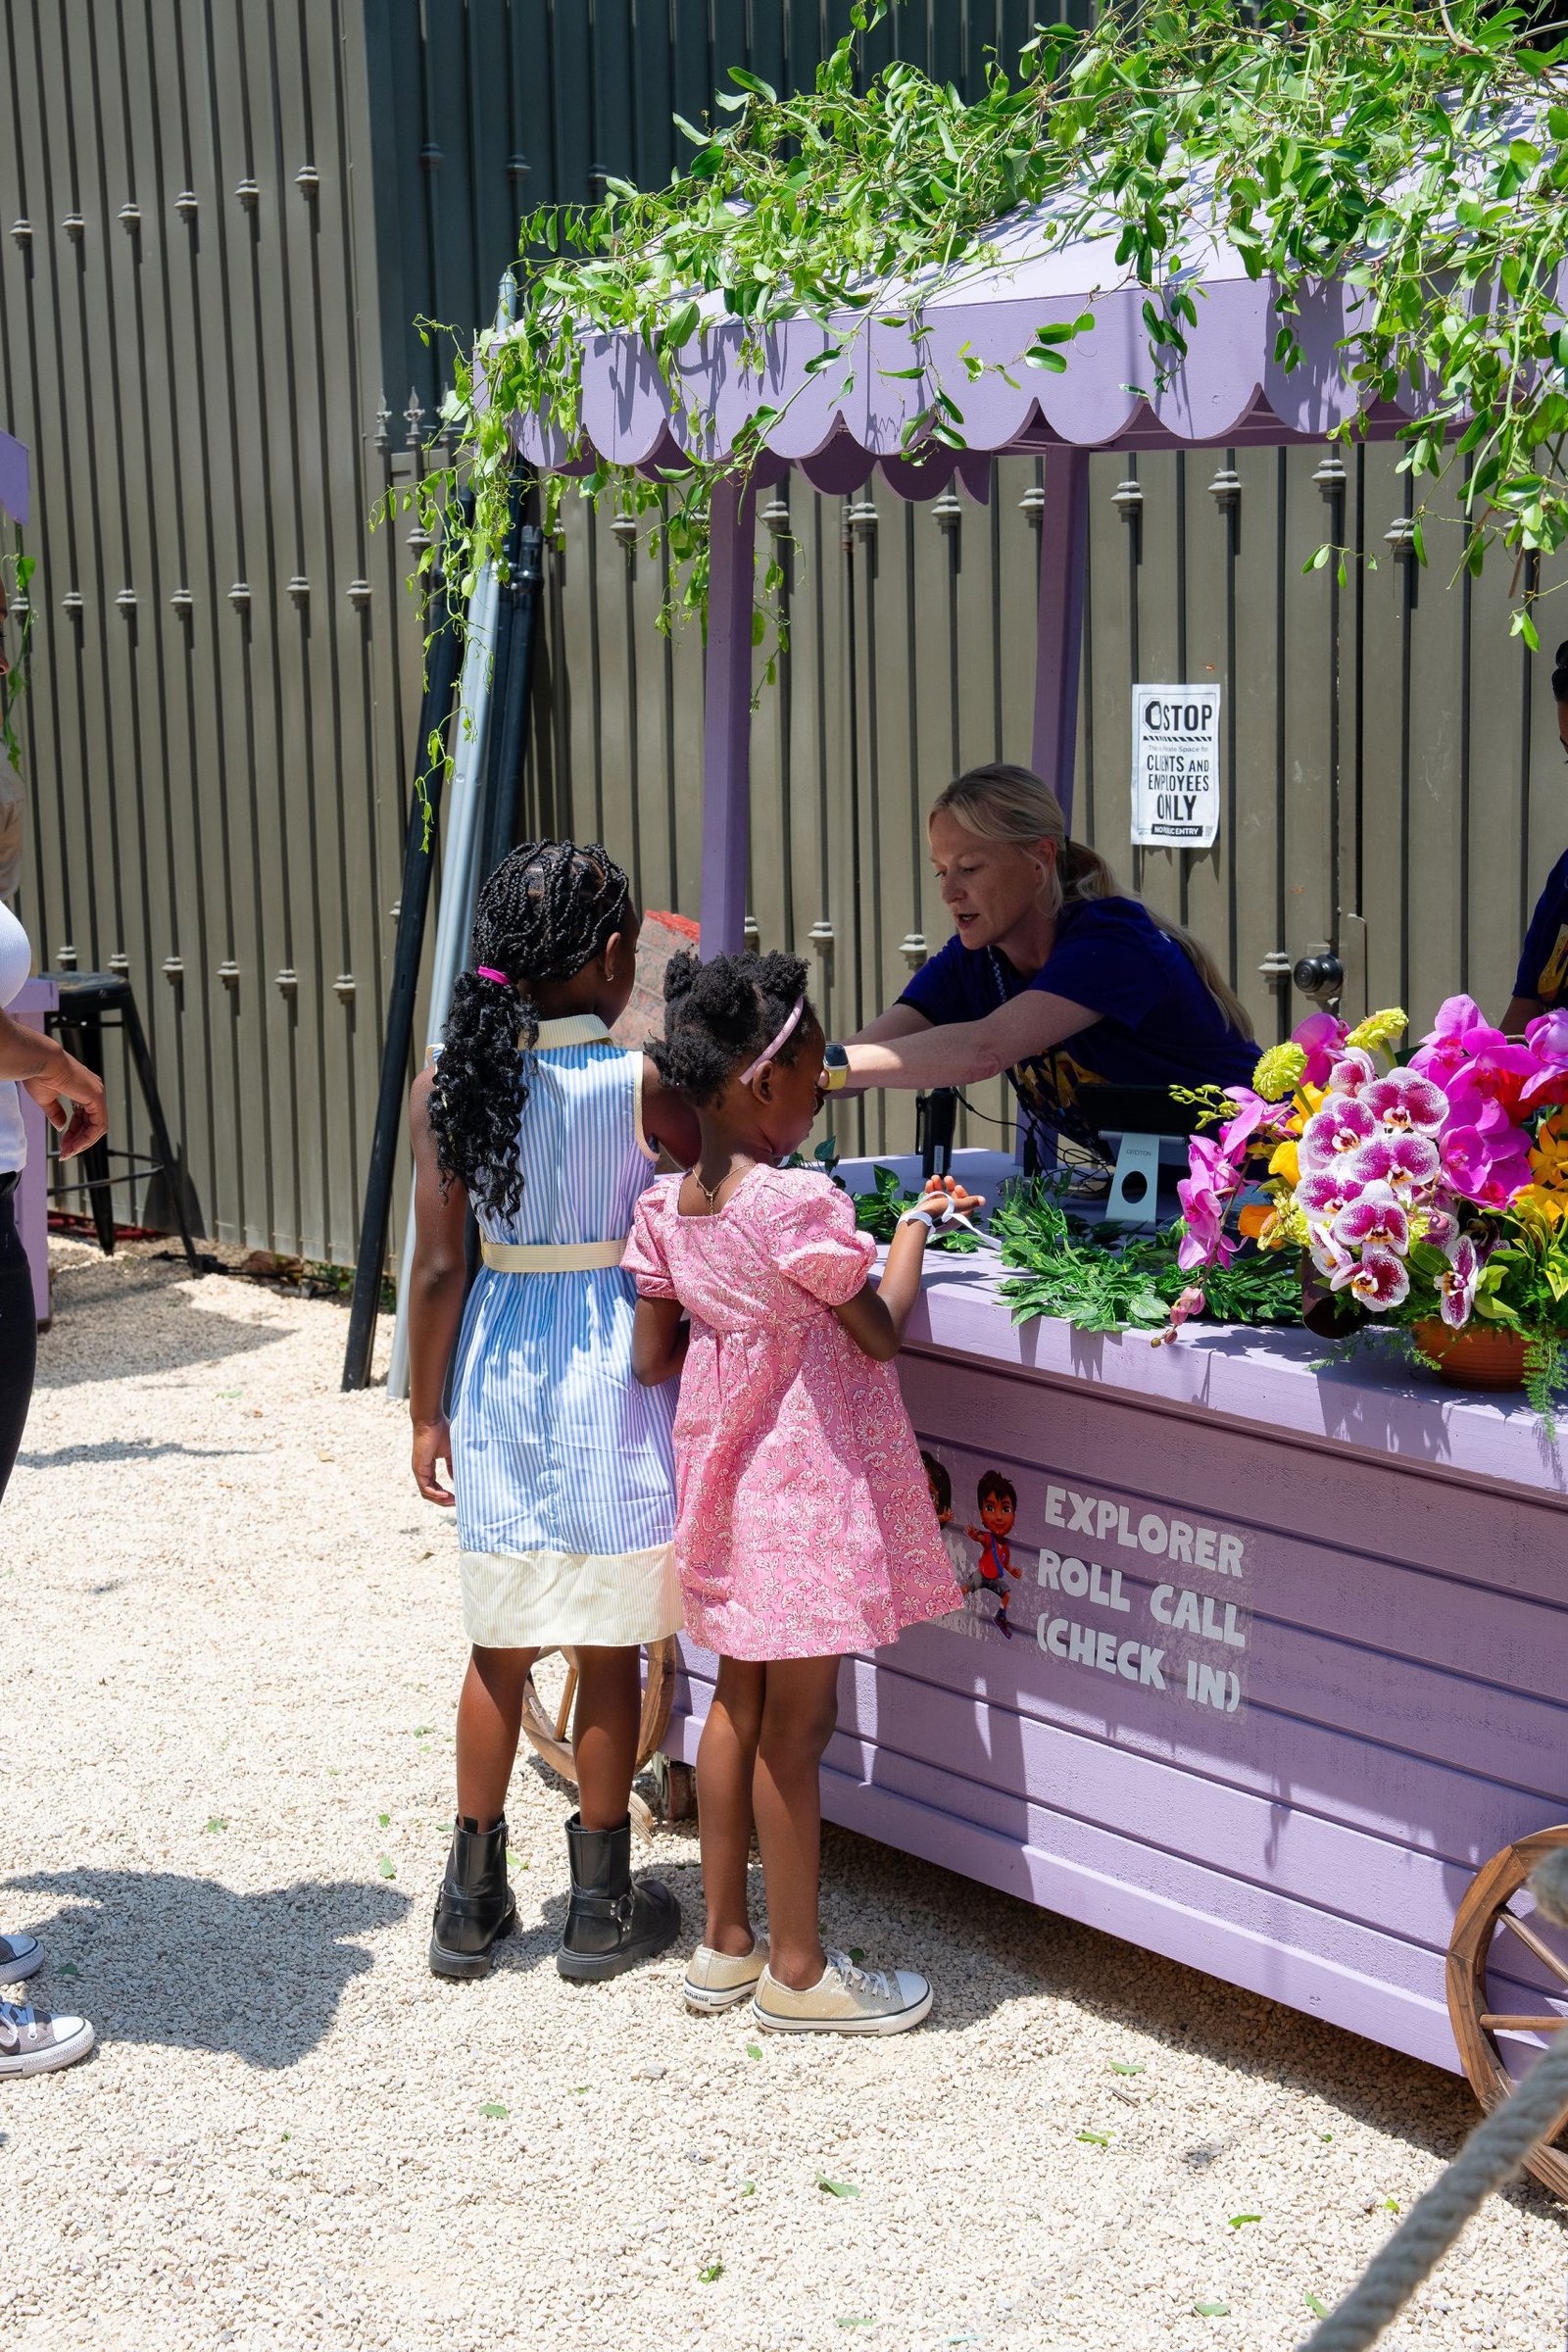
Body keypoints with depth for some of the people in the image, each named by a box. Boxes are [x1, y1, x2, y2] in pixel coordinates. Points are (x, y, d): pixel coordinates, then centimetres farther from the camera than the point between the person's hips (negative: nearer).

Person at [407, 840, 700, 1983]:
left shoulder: (448, 1083, -4)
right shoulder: (645, 1083, -12)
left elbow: (440, 1265, -2)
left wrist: (428, 1411, 7)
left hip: (499, 1371, 3)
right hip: (613, 1369, -3)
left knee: (501, 1646, 15)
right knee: (609, 1650, 8)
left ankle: (473, 1900, 24)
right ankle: (603, 1907, 19)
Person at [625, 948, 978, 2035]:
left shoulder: (665, 1206, 0)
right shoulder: (797, 1202, -22)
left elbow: (653, 1357, 5)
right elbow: (881, 1334, -12)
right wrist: (912, 1230, 2)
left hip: (725, 1478, 8)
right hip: (807, 1489, -7)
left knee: (740, 1701, 18)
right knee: (798, 1724, 3)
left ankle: (724, 1943, 27)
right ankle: (797, 1969, 14)